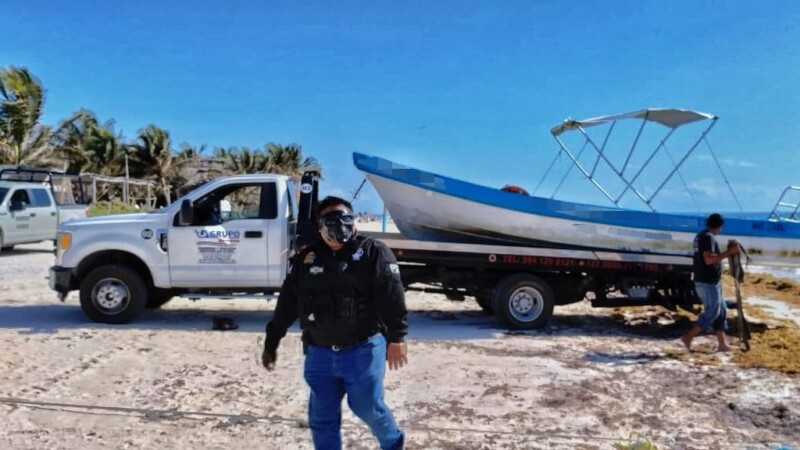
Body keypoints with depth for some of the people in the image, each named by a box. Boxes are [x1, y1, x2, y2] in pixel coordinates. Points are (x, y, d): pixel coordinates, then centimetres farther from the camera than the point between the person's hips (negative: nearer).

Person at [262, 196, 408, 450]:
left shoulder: (373, 252, -4)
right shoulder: (305, 259, 8)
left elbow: (392, 296, -11)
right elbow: (287, 304, 12)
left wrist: (396, 338, -19)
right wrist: (271, 343, 14)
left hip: (363, 349, -4)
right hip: (319, 353, 4)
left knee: (369, 408, 5)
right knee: (321, 418, 9)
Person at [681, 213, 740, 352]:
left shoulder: (701, 236, 16)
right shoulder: (708, 237, -15)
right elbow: (709, 259, -26)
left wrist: (728, 251, 14)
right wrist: (729, 252, -23)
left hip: (707, 281, 10)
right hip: (707, 282, -10)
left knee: (721, 310, 14)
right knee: (712, 311, -6)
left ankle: (722, 343, 17)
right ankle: (688, 337, -5)